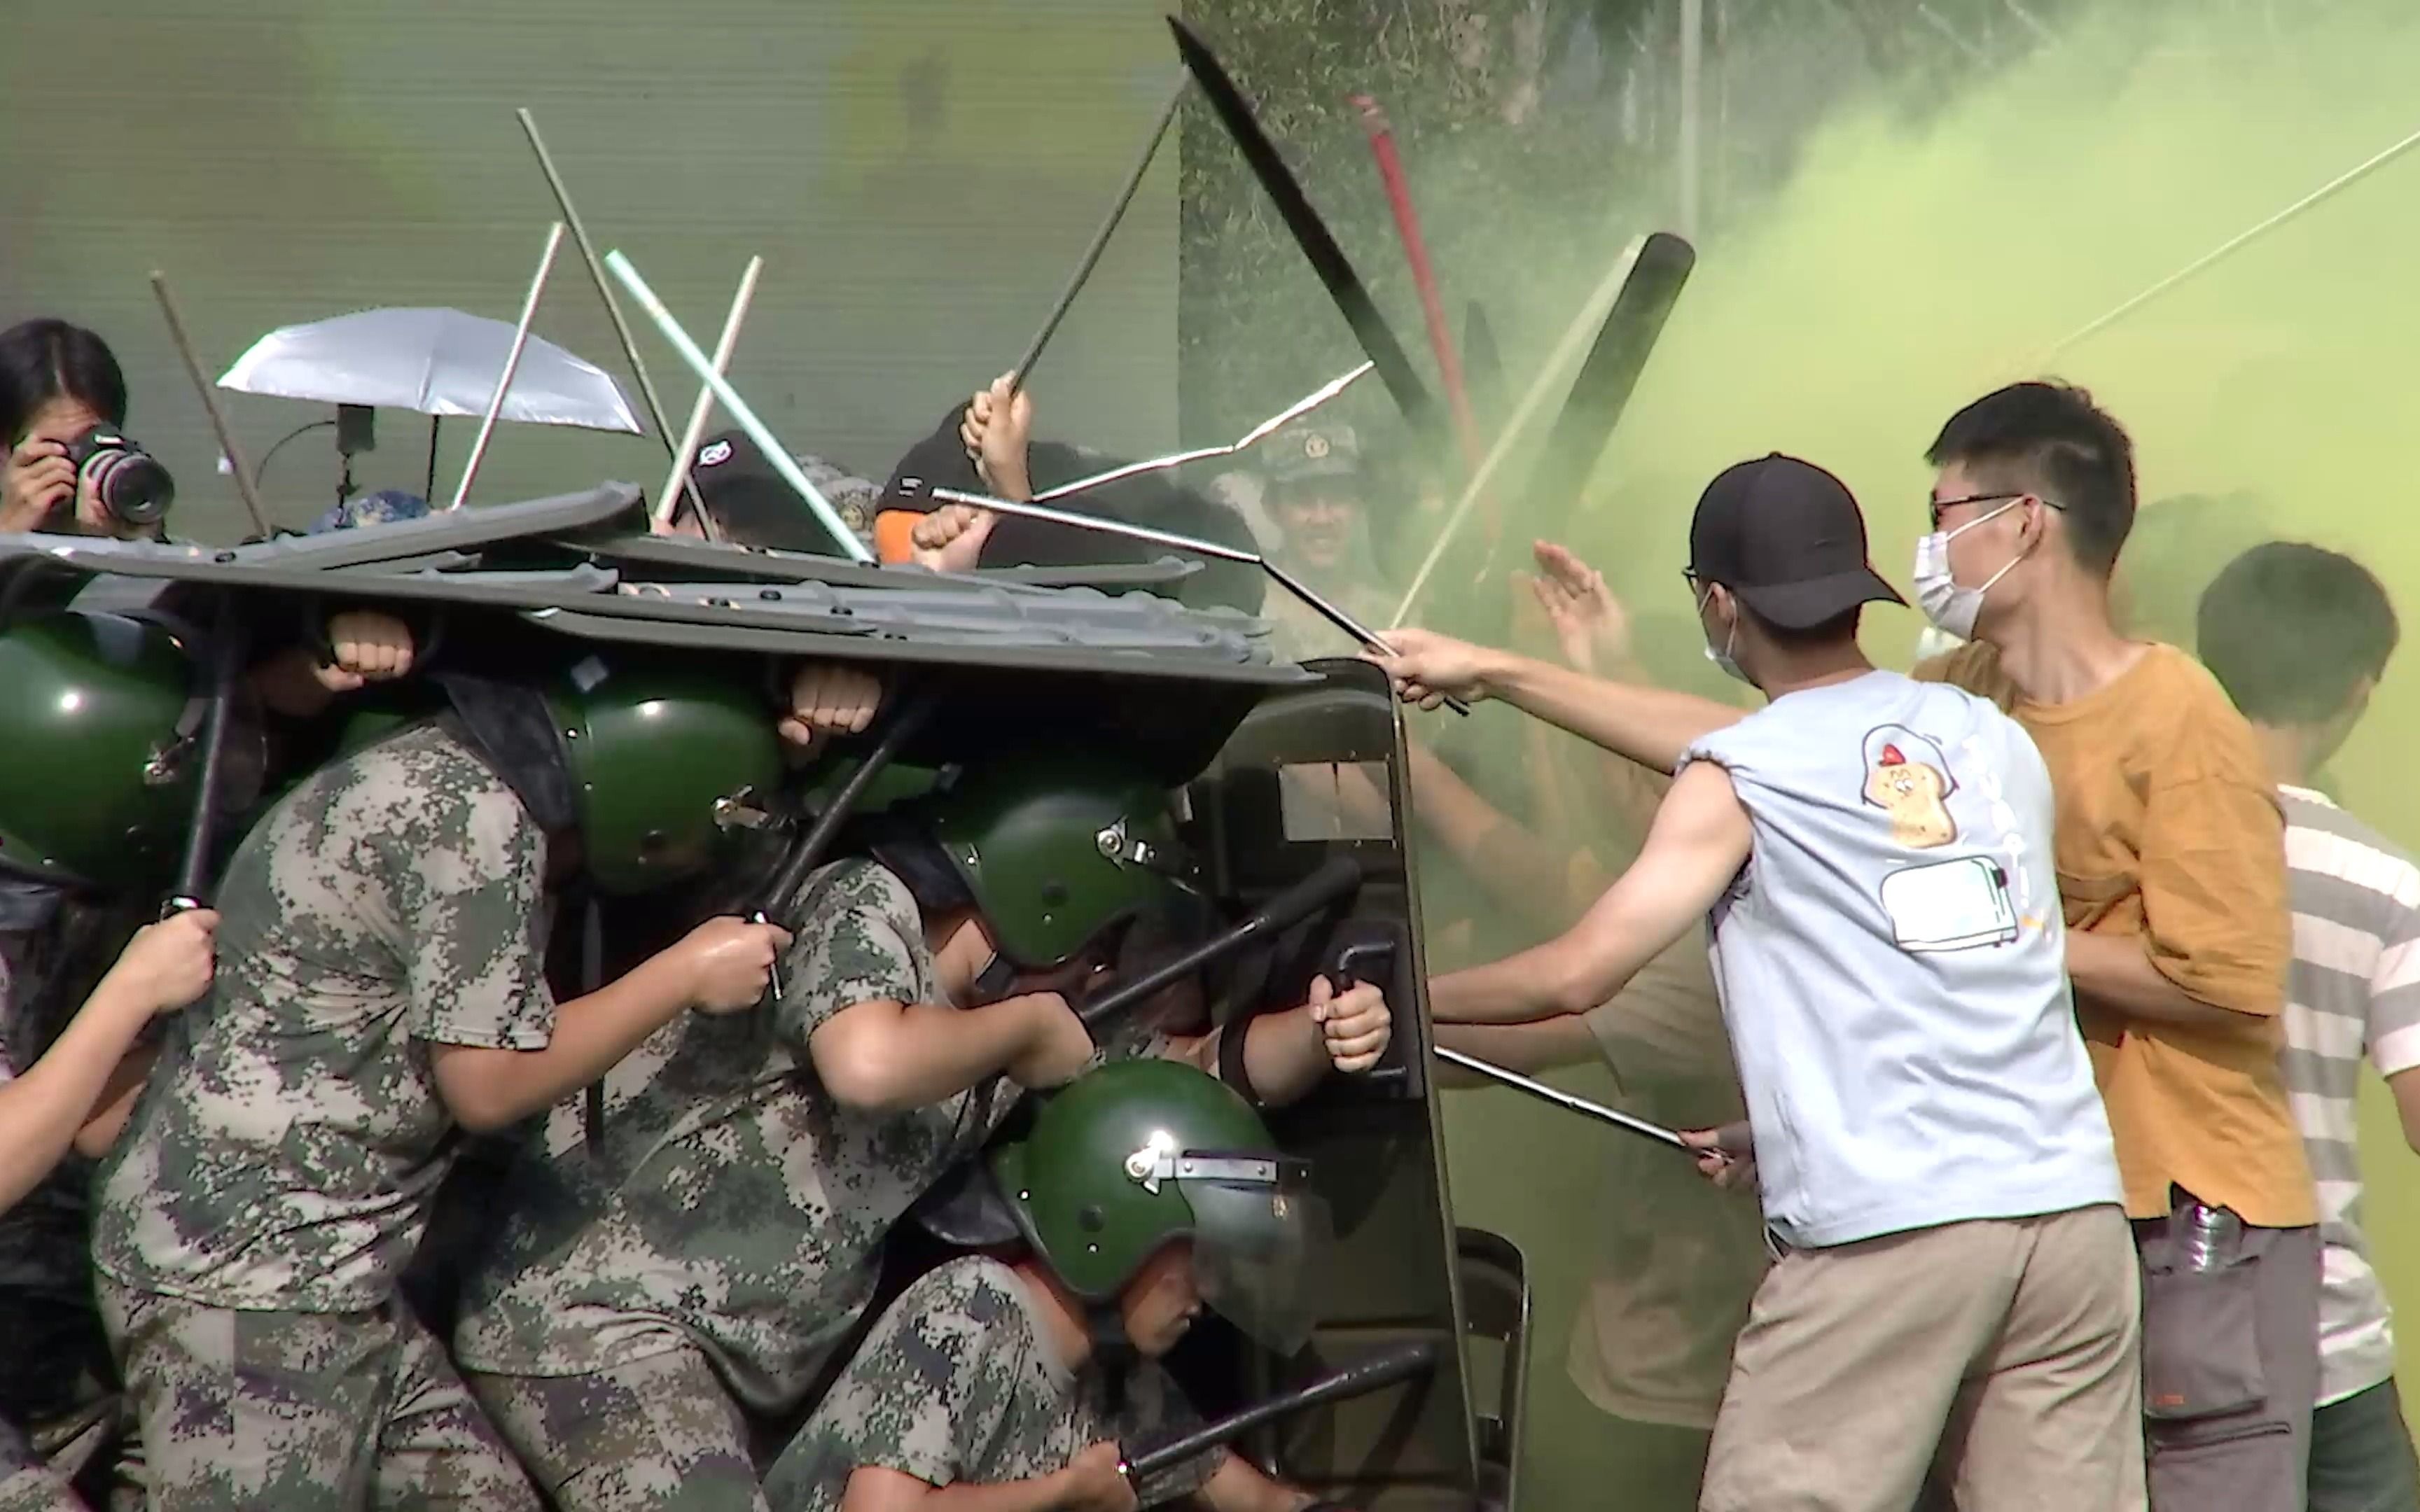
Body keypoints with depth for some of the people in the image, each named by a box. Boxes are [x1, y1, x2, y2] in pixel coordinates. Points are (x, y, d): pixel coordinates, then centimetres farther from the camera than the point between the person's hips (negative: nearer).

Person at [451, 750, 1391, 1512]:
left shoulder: (1030, 1015, 13)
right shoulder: (867, 905, -11)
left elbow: (1201, 1064, 19)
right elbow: (867, 1063, -32)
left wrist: (1320, 1034, -2)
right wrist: (1028, 1030, -14)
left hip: (718, 1364, 10)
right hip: (594, 1319, -10)